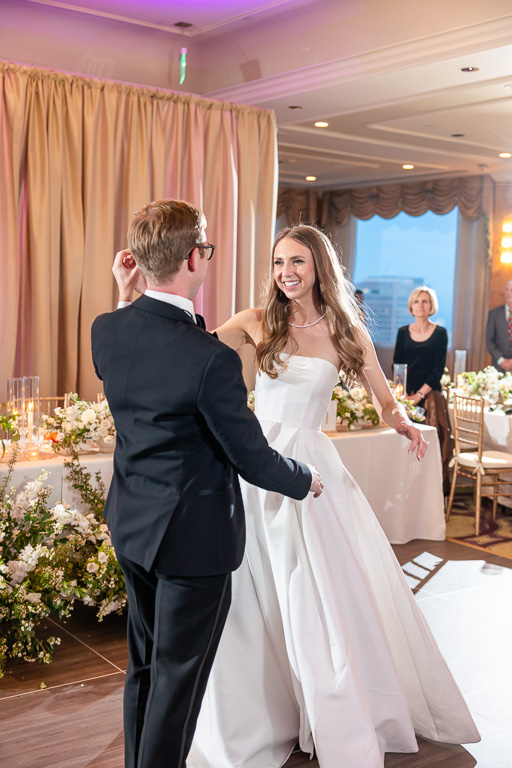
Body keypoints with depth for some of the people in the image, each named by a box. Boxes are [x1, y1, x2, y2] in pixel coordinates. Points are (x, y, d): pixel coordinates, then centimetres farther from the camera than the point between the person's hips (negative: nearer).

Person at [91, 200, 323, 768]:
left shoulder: (105, 331, -8)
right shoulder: (210, 360, -28)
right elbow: (253, 459, -17)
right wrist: (306, 480, 2)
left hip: (131, 526, 7)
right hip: (194, 536, -7)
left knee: (144, 663, 24)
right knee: (178, 677, 10)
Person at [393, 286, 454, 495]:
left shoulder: (440, 333, 2)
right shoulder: (403, 332, 9)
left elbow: (439, 369, -3)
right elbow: (396, 366, 7)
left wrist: (419, 395, -11)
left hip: (430, 395, -2)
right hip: (405, 394, 2)